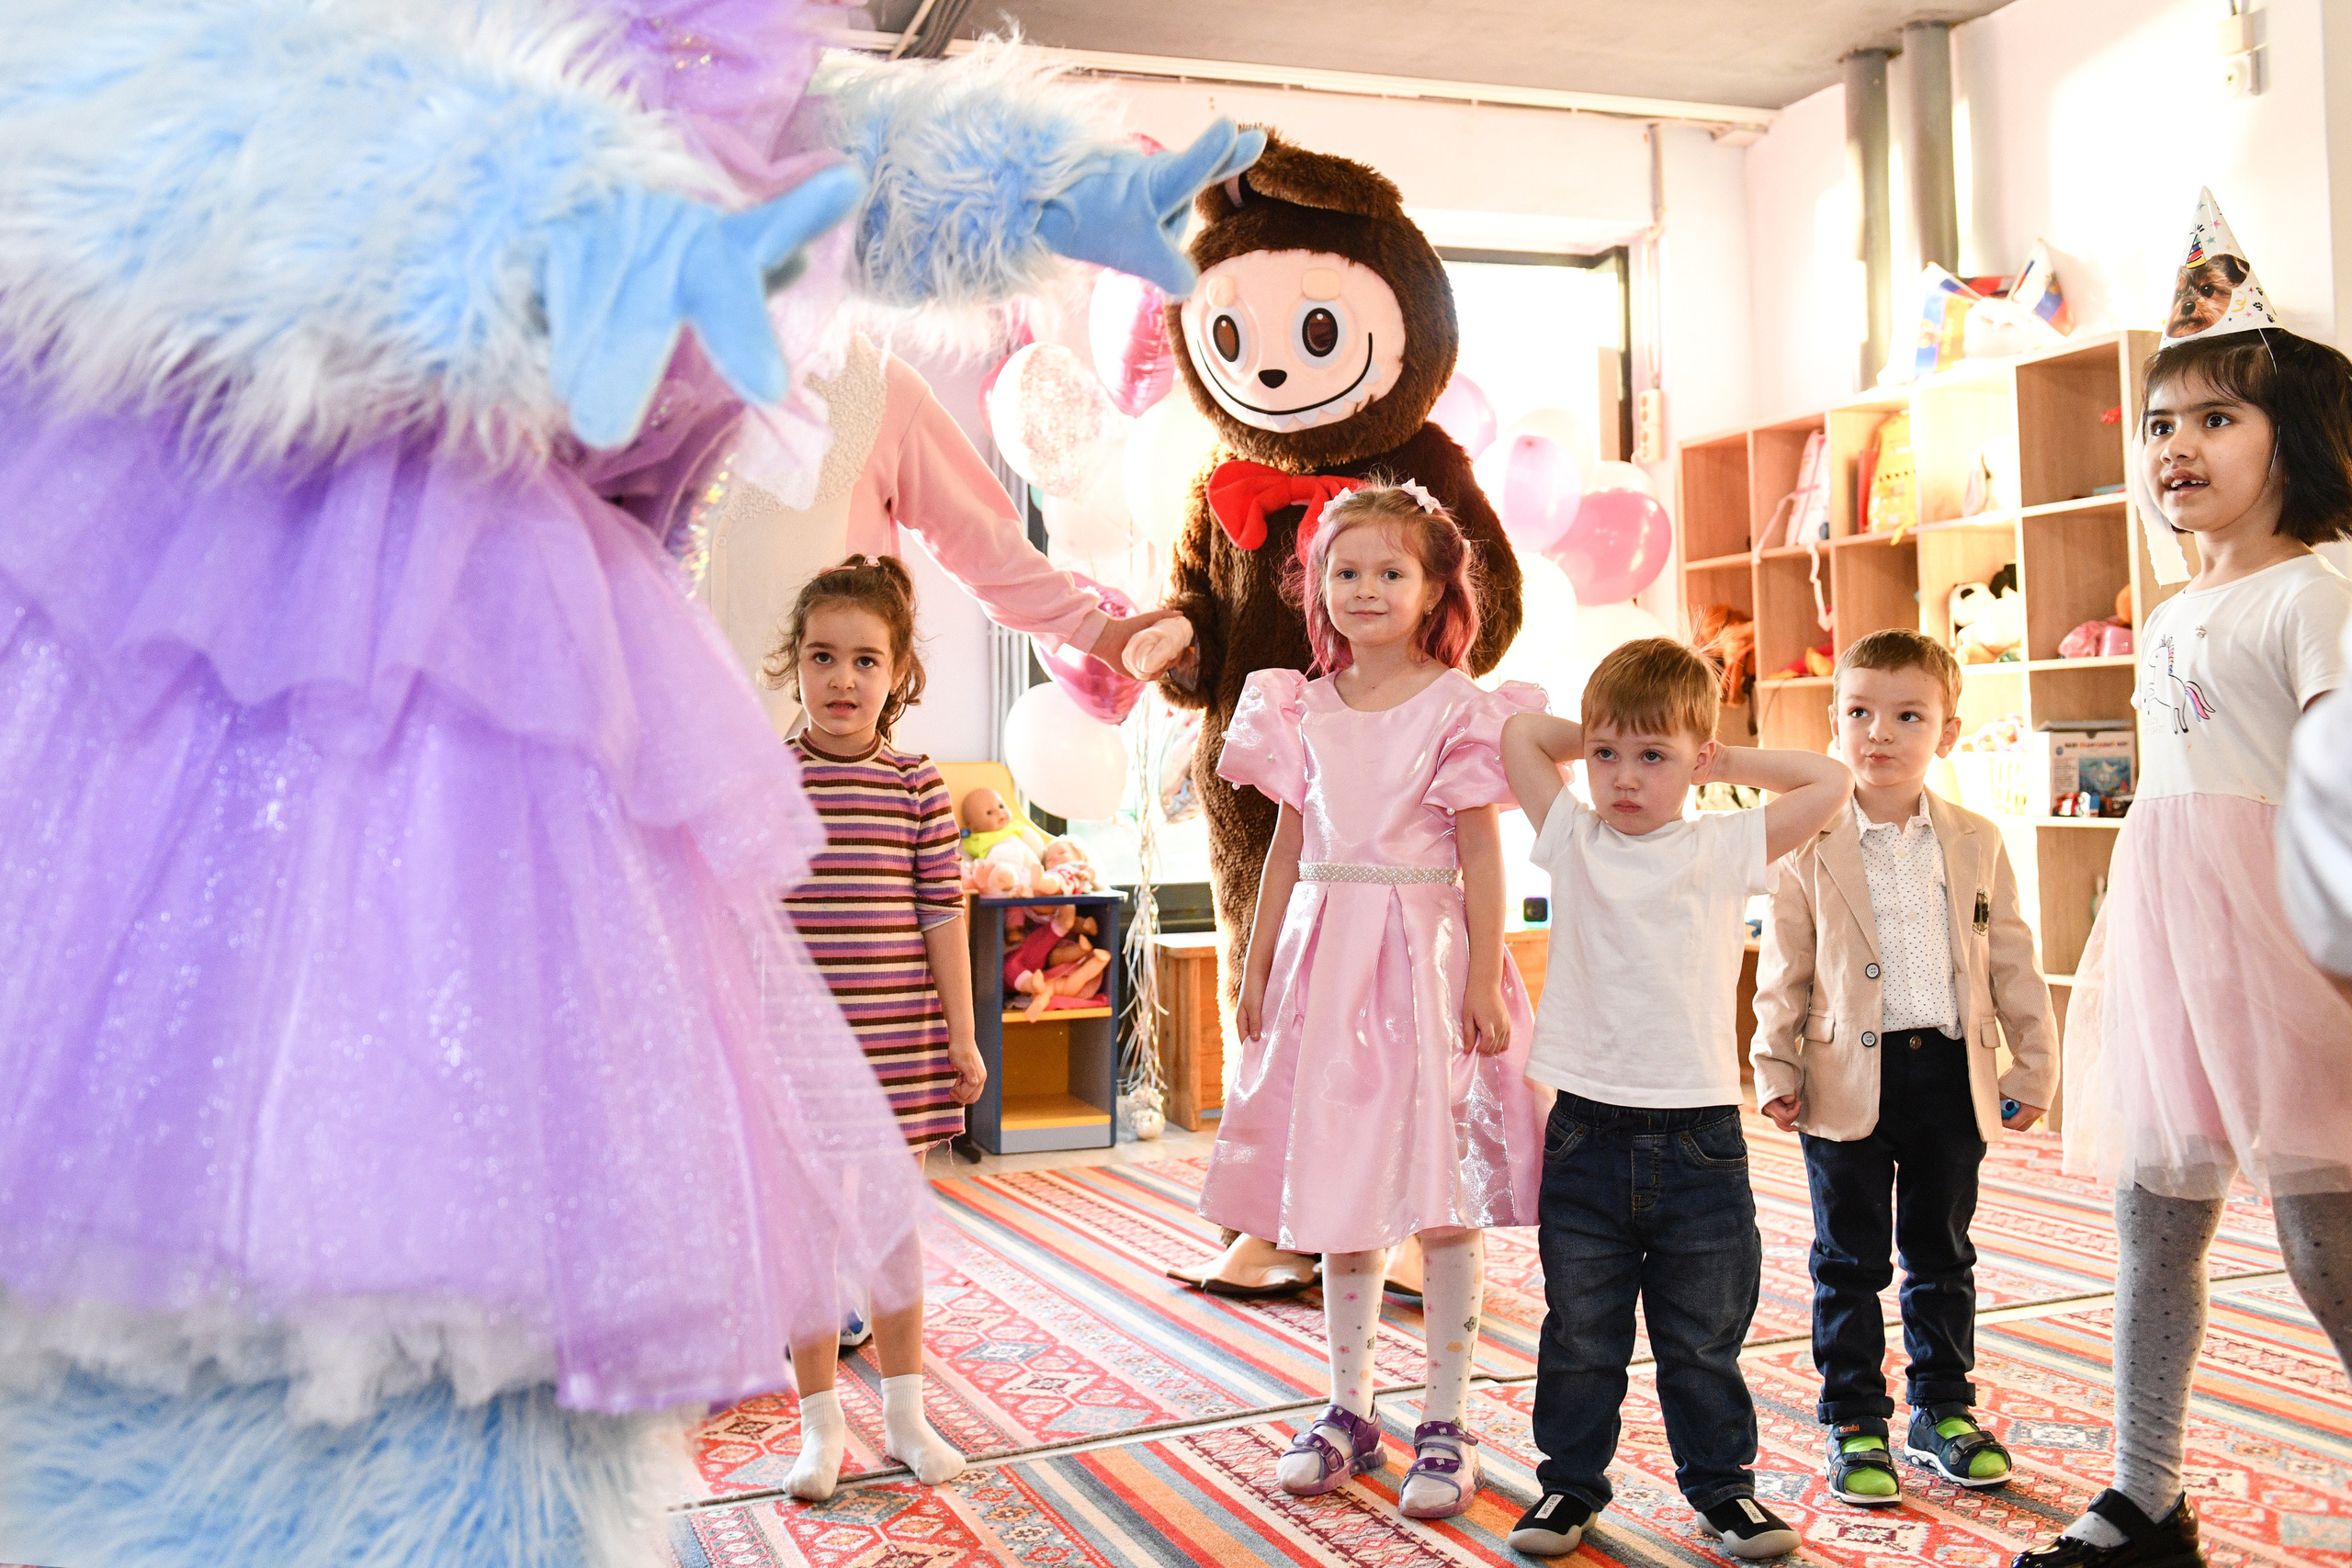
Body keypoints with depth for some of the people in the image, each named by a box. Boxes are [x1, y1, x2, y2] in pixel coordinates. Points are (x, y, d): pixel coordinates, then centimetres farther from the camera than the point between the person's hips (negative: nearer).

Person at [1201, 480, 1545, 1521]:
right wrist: (1257, 964, 12)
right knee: (1339, 1193, 10)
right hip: (1327, 955, 4)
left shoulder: (1457, 705, -3)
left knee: (1442, 1195, -1)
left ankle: (1446, 1423, 13)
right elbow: (1289, 845, 13)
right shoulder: (1304, 709, 9)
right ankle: (1349, 1410, 24)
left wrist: (1485, 978, -11)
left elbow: (1480, 852, -6)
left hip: (1426, 952, -4)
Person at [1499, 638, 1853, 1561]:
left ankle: (1721, 1485, 28)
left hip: (1698, 1131, 0)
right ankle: (1570, 1483, 26)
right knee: (1580, 1335, 11)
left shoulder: (1727, 849, 2)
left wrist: (1724, 762, 5)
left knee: (1705, 1338, 12)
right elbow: (1519, 735, 8)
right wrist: (1598, 734, 12)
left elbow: (1831, 783, 2)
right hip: (1587, 1133, 1)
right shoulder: (1572, 841, 4)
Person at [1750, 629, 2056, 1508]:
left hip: (1950, 1073, 3)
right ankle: (1855, 1426, 18)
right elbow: (1784, 972, -1)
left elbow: (2011, 963, 8)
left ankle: (1942, 1411, 30)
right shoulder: (1810, 849, -3)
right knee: (1851, 1262, 7)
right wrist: (1776, 1071, -6)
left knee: (1942, 1255, 15)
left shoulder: (1976, 845, 4)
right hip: (1849, 1077, -2)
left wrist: (2033, 1067, 7)